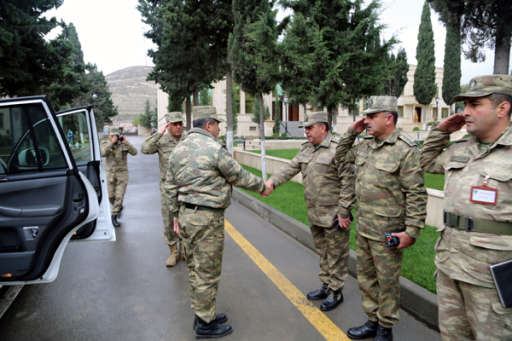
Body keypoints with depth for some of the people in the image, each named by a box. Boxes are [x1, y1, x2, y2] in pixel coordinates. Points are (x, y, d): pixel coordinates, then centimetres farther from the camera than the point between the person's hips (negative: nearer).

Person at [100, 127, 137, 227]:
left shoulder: (124, 144, -3)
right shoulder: (105, 143, -1)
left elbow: (134, 152, -16)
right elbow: (103, 153, -20)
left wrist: (126, 142, -25)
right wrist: (112, 142, -26)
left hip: (122, 173, -1)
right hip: (110, 173, 2)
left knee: (119, 196, -6)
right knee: (111, 196, 7)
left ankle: (114, 216, 5)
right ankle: (119, 207, 37)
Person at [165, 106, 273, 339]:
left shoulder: (178, 150, 9)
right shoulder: (214, 149, -16)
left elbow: (170, 187, 12)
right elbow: (239, 176, -8)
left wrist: (176, 214, 20)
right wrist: (262, 188, 8)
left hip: (186, 216, 9)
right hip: (207, 219, -9)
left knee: (195, 269, 18)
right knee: (207, 272, 3)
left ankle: (202, 315, 33)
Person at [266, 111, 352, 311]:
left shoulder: (337, 149, -16)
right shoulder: (307, 148, 10)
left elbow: (348, 182, -18)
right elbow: (292, 168, 6)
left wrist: (344, 212, -19)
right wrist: (272, 181, -9)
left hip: (333, 214, -8)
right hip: (315, 213, 8)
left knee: (336, 253, 5)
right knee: (323, 251, 20)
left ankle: (336, 292, 20)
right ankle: (326, 286, 35)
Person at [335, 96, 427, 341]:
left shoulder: (406, 151, -15)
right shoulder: (365, 146, 7)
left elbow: (416, 195, -16)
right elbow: (341, 156, 24)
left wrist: (411, 231, -18)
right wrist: (352, 132, 9)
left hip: (387, 233, -7)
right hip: (363, 228, 8)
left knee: (387, 282, 9)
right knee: (365, 277, 19)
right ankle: (372, 321, 36)